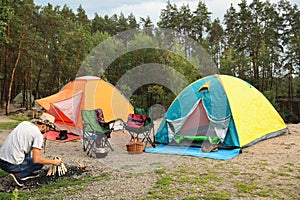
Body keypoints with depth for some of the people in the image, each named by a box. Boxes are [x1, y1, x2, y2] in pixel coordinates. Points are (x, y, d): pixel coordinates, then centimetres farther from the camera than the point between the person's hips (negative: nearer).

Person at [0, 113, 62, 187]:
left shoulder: (24, 123, 9)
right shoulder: (38, 134, -13)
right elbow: (36, 160, -16)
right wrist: (53, 162, -3)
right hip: (12, 166, -8)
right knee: (40, 162, 10)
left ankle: (29, 173, 24)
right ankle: (18, 175, -3)